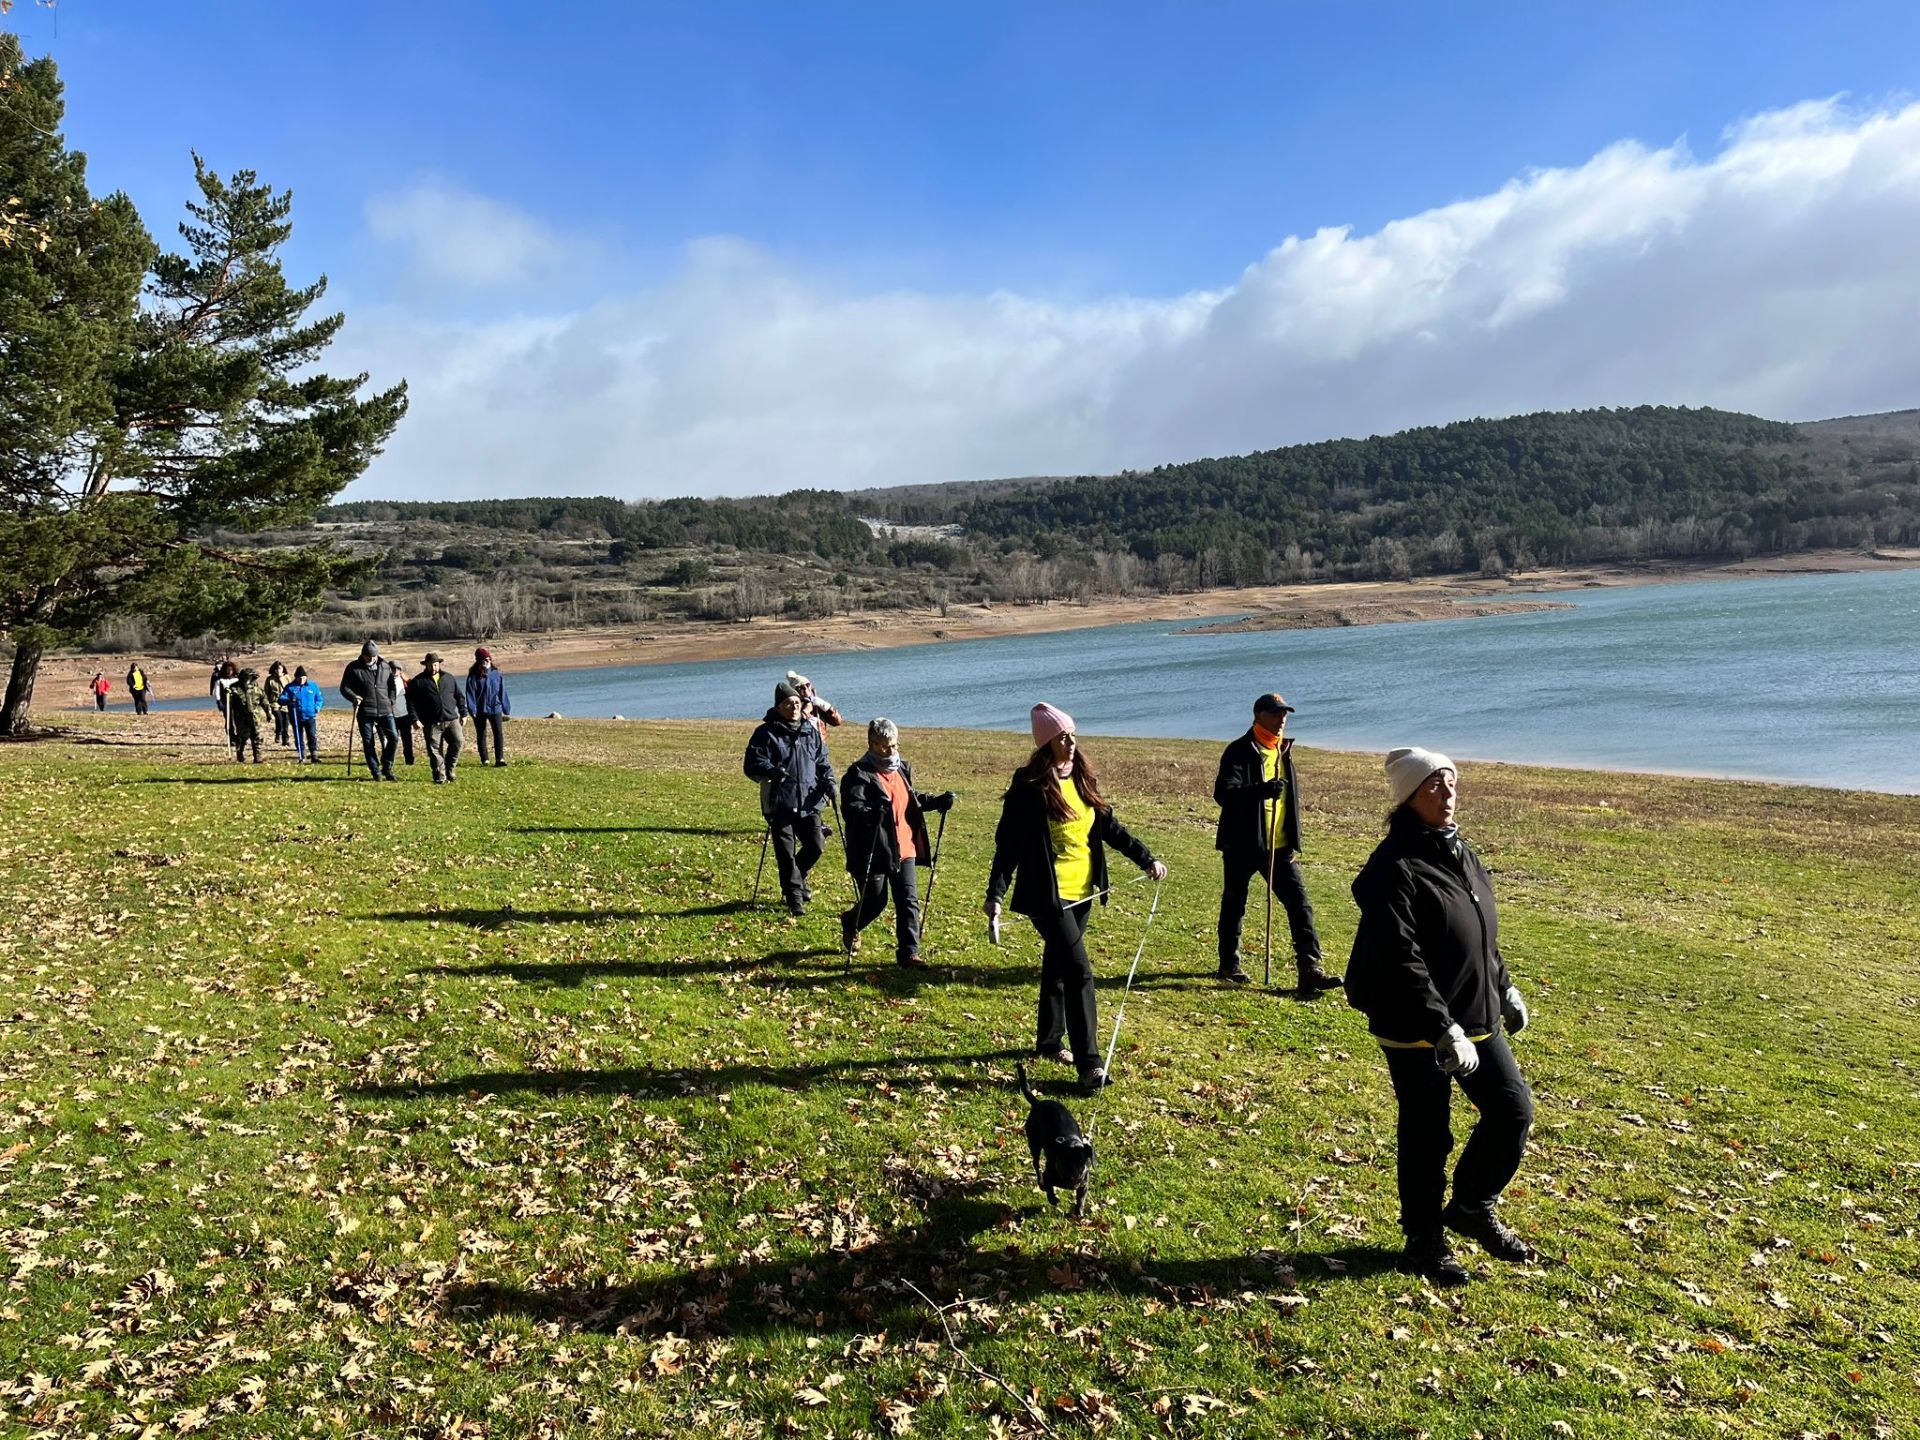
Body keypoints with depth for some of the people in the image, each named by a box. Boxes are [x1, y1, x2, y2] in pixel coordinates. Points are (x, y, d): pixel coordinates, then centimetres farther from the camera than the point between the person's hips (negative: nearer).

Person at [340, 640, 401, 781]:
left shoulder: (385, 666, 10)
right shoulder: (353, 668, 1)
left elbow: (392, 685, 21)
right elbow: (344, 687, 2)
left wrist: (391, 700, 8)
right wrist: (353, 697, -17)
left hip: (385, 710, 2)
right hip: (364, 711, -2)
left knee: (394, 737, -6)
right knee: (368, 743, 2)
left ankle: (387, 768, 9)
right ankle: (375, 772, 11)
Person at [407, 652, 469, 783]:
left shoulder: (448, 678, 13)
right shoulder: (418, 681, 4)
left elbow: (459, 697, 18)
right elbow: (411, 702, 2)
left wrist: (463, 713, 12)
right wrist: (415, 719, -7)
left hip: (451, 719, 2)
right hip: (432, 723, -2)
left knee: (457, 742, -13)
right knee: (435, 751, -2)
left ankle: (449, 769, 6)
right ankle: (440, 777, 6)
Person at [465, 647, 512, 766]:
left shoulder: (497, 675, 3)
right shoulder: (473, 676, -3)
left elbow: (502, 693, 8)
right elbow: (470, 694, -4)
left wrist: (506, 709, 9)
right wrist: (472, 709, -12)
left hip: (495, 708, 1)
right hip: (480, 710, 0)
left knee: (499, 733, -12)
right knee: (481, 735, 9)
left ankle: (500, 758, -16)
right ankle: (484, 759, 18)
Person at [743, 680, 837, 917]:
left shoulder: (811, 731, 11)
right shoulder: (767, 733, -3)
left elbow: (822, 761, 19)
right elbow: (751, 765, -9)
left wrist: (828, 780, 0)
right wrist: (771, 770, -28)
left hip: (809, 802, 4)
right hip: (780, 804, -4)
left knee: (816, 844, 0)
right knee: (786, 853, -2)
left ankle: (798, 876, 31)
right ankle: (794, 897, 12)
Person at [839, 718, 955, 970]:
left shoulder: (903, 767, 12)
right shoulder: (859, 773, -12)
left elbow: (913, 799, 25)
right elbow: (852, 806, -26)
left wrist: (936, 802, 8)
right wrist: (871, 813, -46)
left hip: (904, 849, 6)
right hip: (873, 852, -6)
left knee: (908, 901, 2)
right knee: (875, 902, 6)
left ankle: (909, 952, 9)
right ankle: (850, 924, 39)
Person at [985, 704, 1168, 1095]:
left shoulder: (1082, 780, 8)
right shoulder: (1029, 787, -13)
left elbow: (1109, 827, 17)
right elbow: (1008, 842, -13)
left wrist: (1146, 859, 14)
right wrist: (995, 894, -17)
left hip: (1082, 892, 7)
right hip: (1046, 895, -7)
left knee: (1057, 967, 19)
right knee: (1079, 971, -12)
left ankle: (1048, 1042, 34)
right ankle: (1089, 1063, -10)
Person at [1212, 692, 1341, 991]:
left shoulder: (1284, 751, 14)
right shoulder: (1239, 752, -9)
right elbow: (1223, 793, -23)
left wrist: (1294, 843, 17)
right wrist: (1262, 789, -38)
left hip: (1278, 846, 6)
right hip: (1243, 845, -6)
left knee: (1299, 902, -3)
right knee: (1234, 905, 7)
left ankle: (1309, 968, -3)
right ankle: (1229, 965, 22)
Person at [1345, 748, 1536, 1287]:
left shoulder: (1460, 853, 8)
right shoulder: (1394, 867, -20)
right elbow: (1402, 962, -25)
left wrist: (1505, 990, 24)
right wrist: (1444, 1030, -27)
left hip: (1477, 1020, 8)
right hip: (1416, 1032, -8)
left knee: (1513, 1110, 14)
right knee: (1426, 1138, 5)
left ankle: (1473, 1207, 35)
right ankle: (1425, 1241, 26)